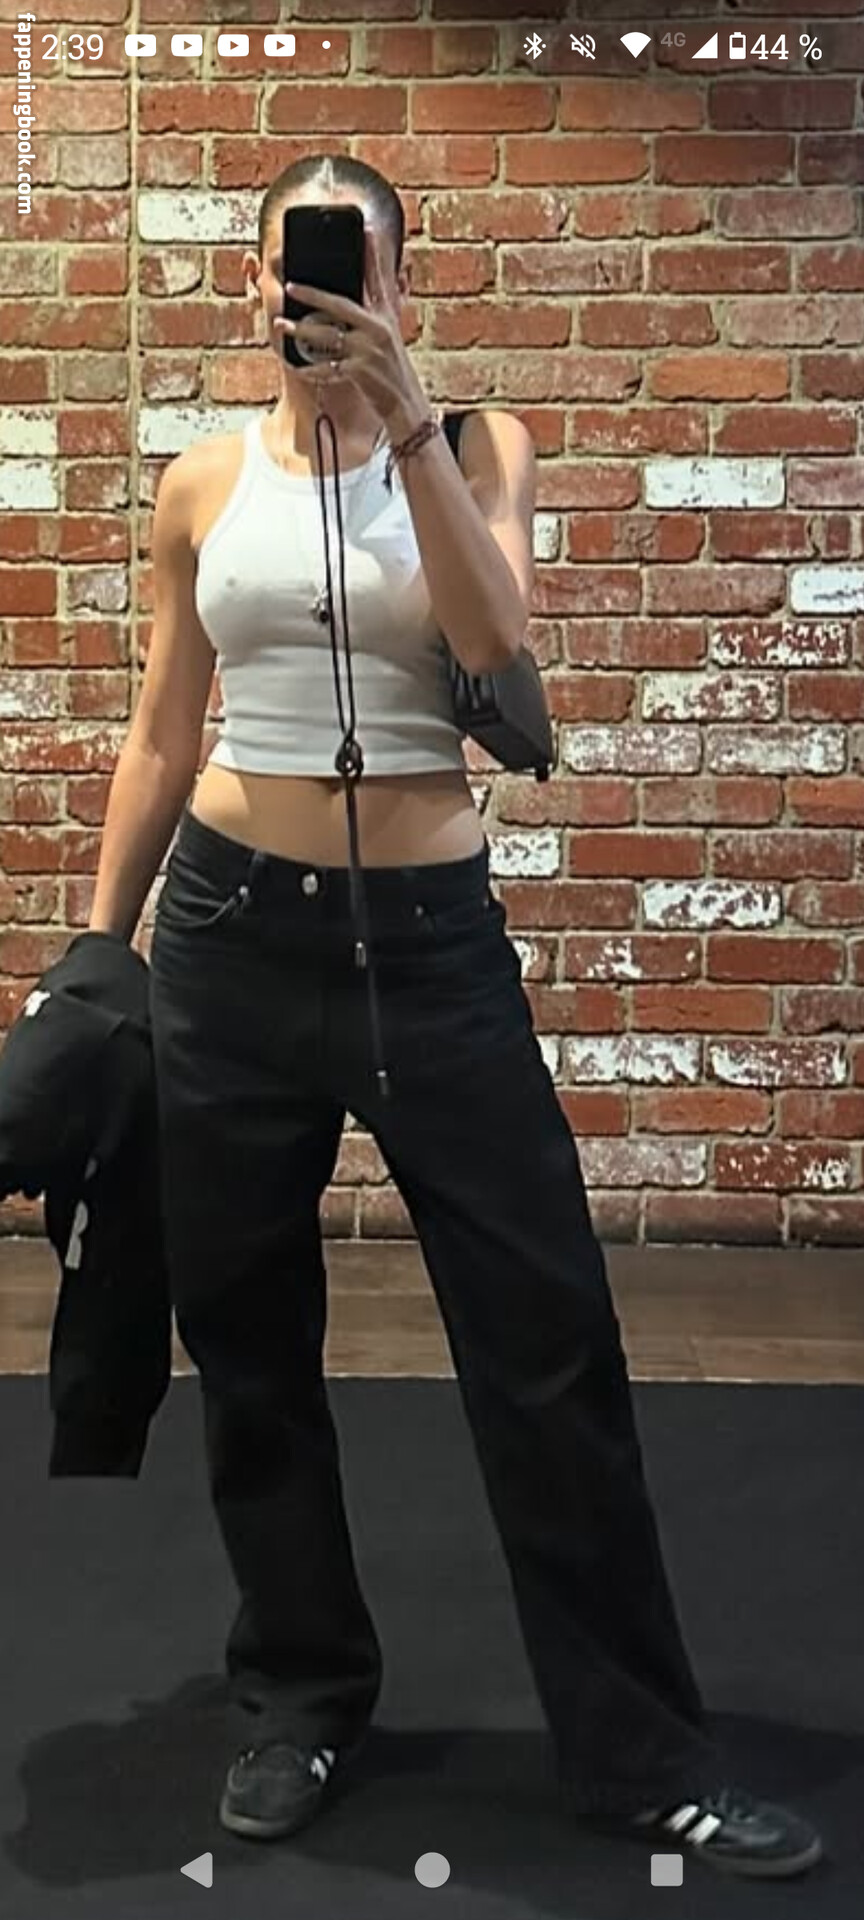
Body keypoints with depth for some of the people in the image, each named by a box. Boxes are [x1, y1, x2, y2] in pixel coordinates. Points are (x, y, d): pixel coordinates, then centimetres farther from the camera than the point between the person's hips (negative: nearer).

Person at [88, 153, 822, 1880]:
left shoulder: (474, 446, 1)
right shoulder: (201, 483, 6)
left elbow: (497, 653, -17)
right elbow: (160, 735, 10)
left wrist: (404, 427, -24)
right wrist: (98, 946, 10)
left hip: (431, 931, -2)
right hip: (234, 924, 2)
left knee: (547, 1334, -1)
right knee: (248, 1336, 10)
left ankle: (638, 1751, 13)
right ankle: (301, 1701, 30)